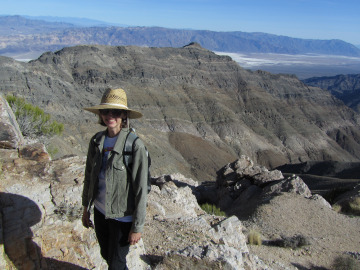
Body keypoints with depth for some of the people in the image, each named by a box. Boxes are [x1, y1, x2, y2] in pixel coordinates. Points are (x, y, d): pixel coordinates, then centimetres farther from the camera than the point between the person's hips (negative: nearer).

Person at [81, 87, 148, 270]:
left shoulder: (135, 146, -23)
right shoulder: (96, 141, -5)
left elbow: (141, 190, -19)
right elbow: (89, 176, 7)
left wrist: (137, 227, -14)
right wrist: (86, 208, 13)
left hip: (122, 216, -6)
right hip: (100, 211, 6)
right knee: (106, 254, 26)